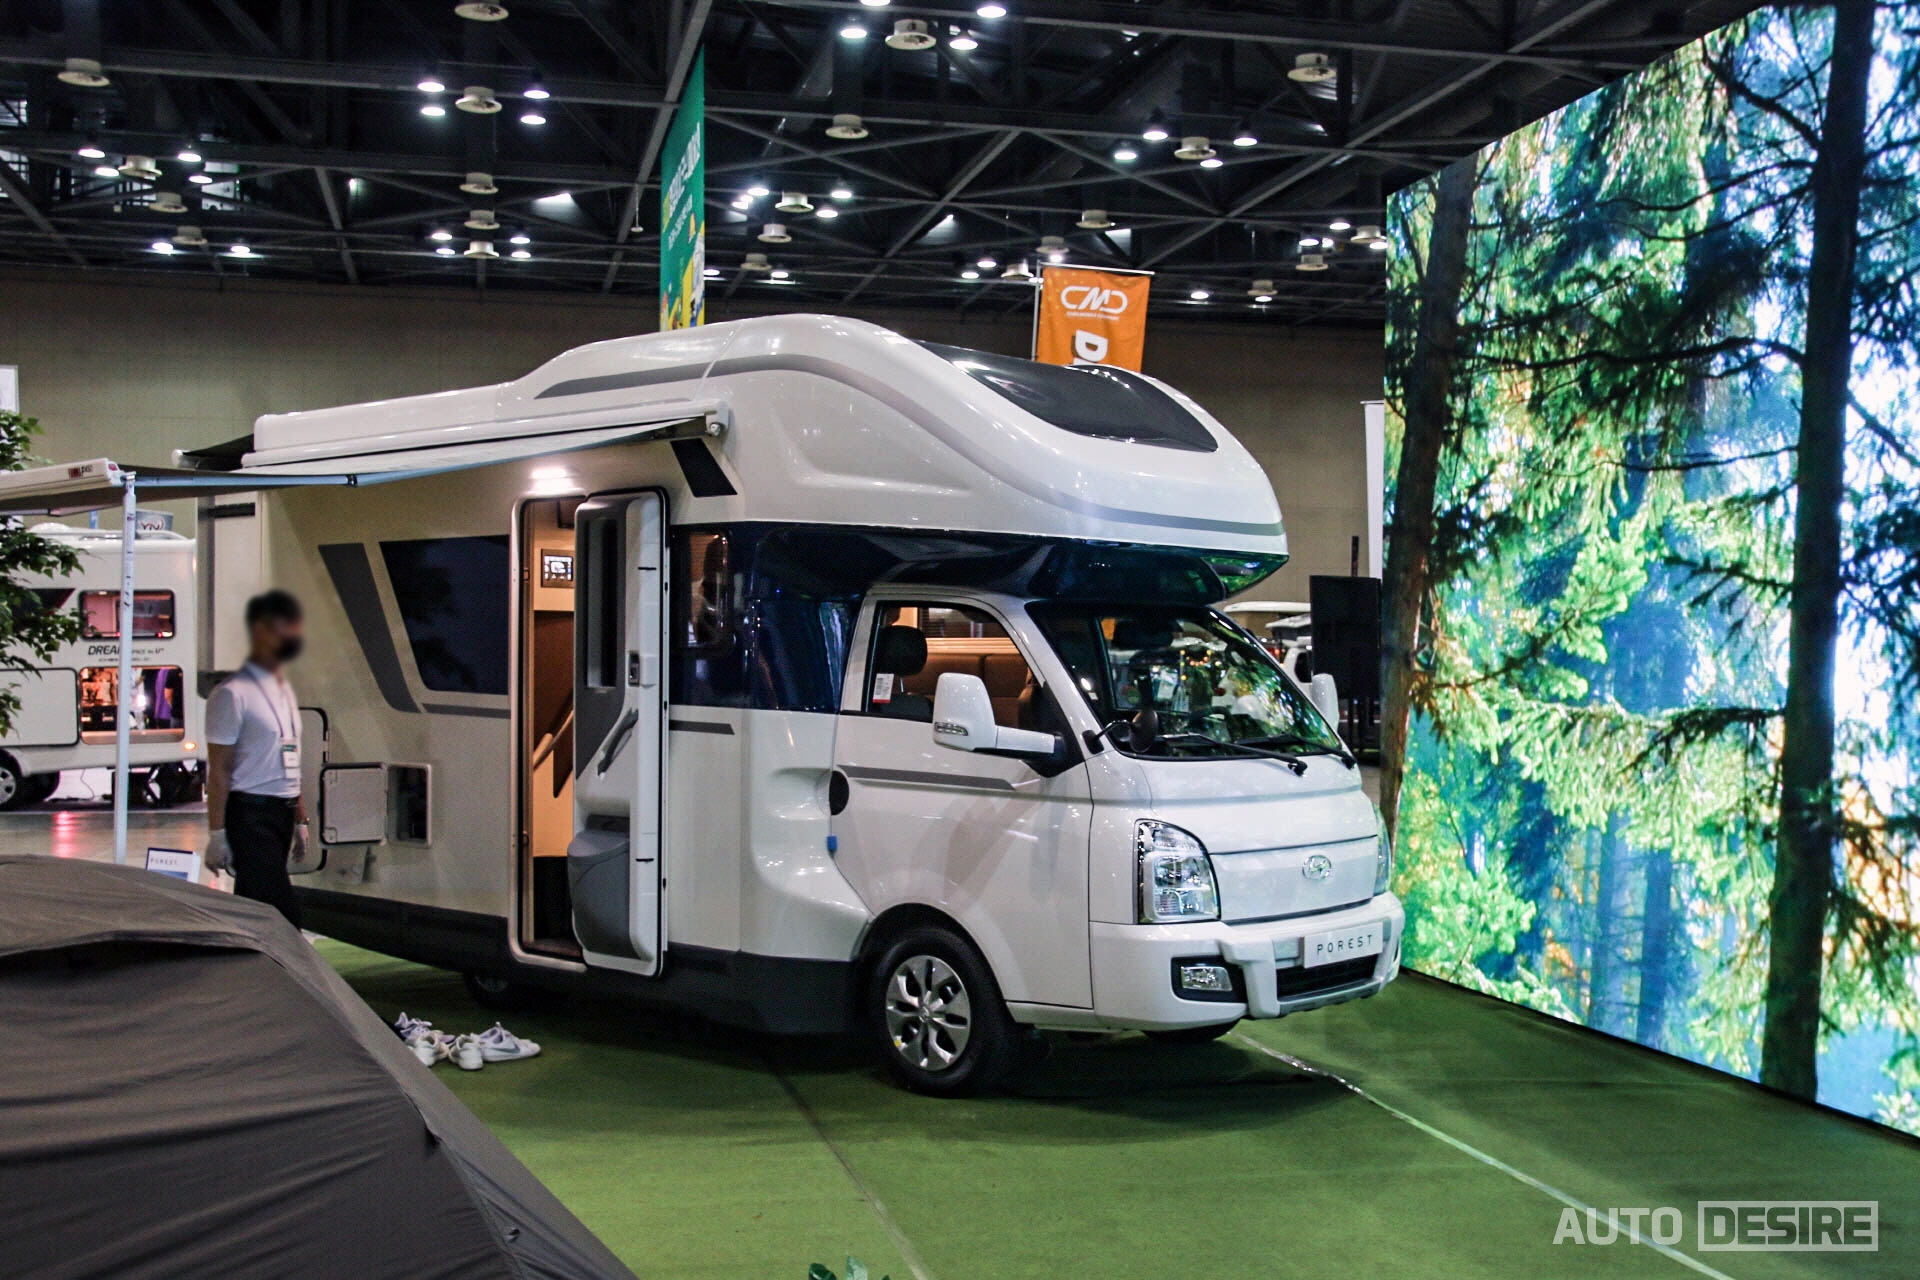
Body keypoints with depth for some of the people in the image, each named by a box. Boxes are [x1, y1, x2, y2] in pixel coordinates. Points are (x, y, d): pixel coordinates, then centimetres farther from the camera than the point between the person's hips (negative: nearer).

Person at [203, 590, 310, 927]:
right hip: (251, 814, -8)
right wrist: (217, 833, -14)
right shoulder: (234, 694, -10)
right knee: (282, 912, -11)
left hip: (282, 813, 8)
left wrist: (300, 820, 18)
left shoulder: (285, 690, 16)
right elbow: (219, 770, -12)